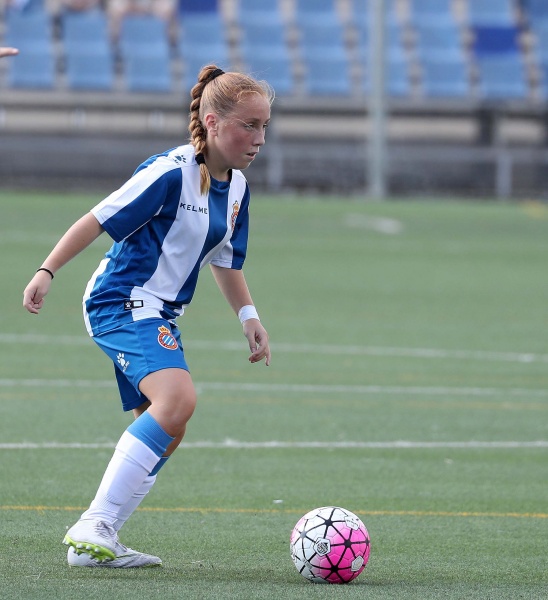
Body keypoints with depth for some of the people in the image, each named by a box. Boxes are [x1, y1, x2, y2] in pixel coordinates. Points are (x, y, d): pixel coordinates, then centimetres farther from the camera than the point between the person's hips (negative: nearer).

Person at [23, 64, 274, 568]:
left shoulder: (236, 186, 9)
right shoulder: (171, 173, -17)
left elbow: (226, 262, 23)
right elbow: (98, 220, -13)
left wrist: (249, 316, 14)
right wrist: (47, 271, -15)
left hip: (157, 316, 10)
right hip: (122, 301, -10)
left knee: (163, 436, 10)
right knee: (178, 398, -29)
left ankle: (97, 542, 15)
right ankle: (93, 528, -28)